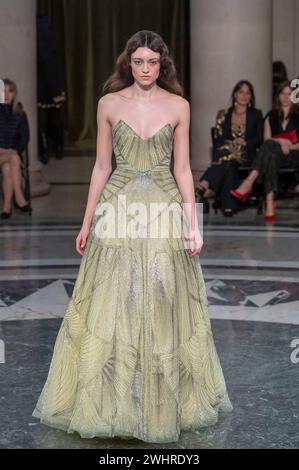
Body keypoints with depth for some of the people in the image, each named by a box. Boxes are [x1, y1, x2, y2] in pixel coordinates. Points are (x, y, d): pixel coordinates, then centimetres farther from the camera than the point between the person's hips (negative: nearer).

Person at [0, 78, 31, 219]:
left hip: (13, 153, 2)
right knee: (14, 159, -32)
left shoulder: (19, 113, 11)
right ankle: (19, 199, -33)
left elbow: (25, 137, 8)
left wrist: (15, 150, -10)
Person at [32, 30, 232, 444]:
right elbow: (102, 167, 6)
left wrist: (193, 223, -4)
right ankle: (113, 403, 15)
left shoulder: (179, 106, 2)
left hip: (164, 210, 0)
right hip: (118, 209, 0)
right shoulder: (109, 104, 3)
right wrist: (87, 222, 5)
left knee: (162, 309, 5)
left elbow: (182, 169, 3)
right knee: (112, 311, 2)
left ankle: (163, 404, 20)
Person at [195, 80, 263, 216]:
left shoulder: (256, 115, 15)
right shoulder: (224, 115, 17)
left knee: (228, 159, -36)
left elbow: (259, 140, 7)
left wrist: (245, 142, -12)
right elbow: (218, 139, 9)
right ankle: (228, 206, -46)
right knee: (229, 163, -38)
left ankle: (200, 189, -52)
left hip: (246, 155, -1)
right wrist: (233, 143, -11)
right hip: (224, 152, 1)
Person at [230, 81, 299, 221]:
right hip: (274, 154, 3)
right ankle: (270, 205, -55)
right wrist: (280, 142, -11)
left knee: (270, 145, -36)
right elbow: (267, 139, 9)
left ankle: (248, 183, -50)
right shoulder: (271, 116, 20)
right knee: (271, 157, -39)